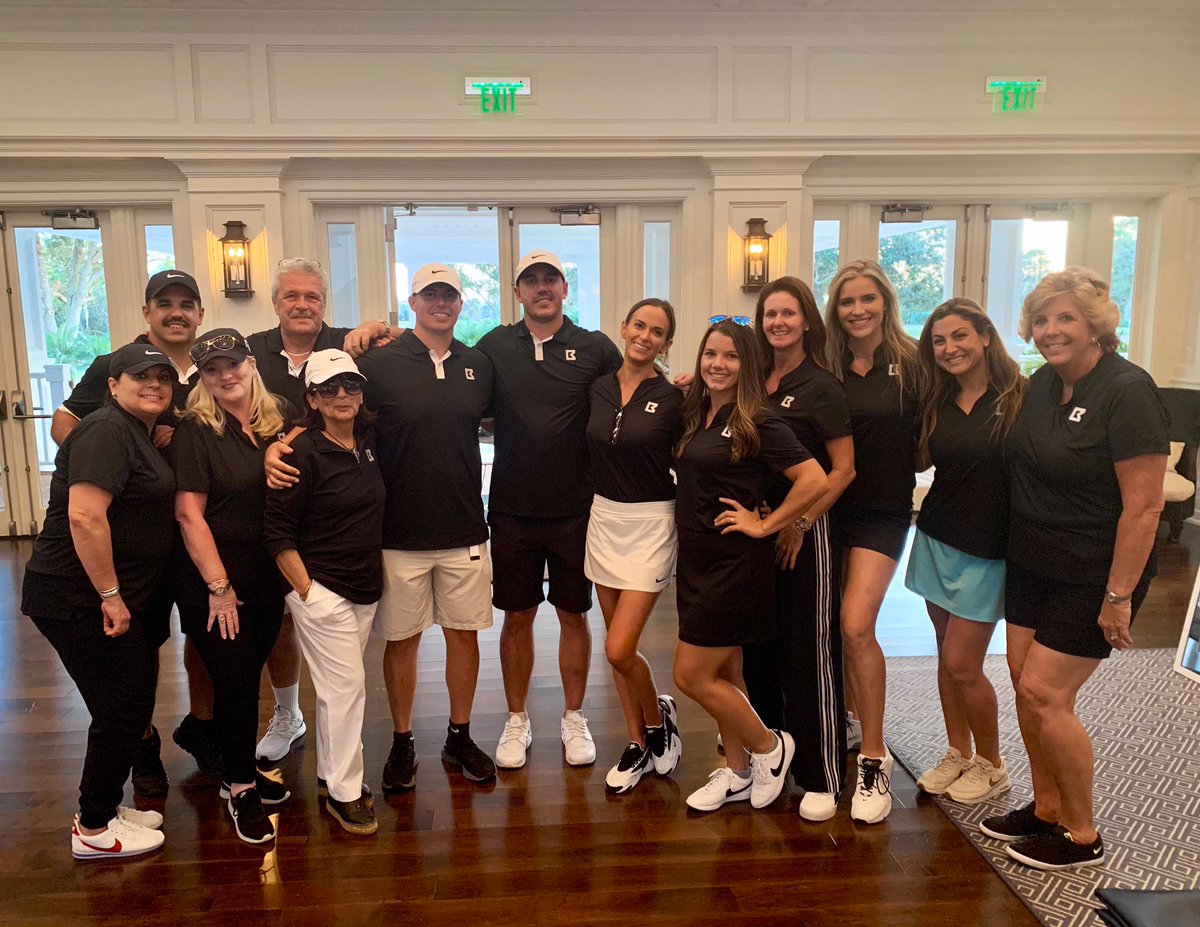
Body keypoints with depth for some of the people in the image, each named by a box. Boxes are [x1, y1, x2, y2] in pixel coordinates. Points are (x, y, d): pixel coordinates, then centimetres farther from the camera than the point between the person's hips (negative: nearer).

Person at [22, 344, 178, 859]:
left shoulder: (141, 434, 14)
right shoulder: (107, 431, -17)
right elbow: (84, 516, -27)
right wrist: (111, 596, -23)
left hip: (112, 599, 10)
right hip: (80, 600, -10)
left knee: (131, 705, 18)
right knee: (121, 711, 1)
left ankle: (105, 808, 35)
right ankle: (93, 831, 19)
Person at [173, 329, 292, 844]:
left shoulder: (278, 422, 3)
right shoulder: (195, 431, -11)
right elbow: (189, 513, -15)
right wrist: (218, 586, -15)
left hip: (267, 579, 5)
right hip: (212, 583, -5)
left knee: (247, 678, 16)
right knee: (235, 680, 1)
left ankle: (240, 771, 35)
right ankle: (240, 789, 21)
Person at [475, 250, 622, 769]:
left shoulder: (595, 349, -1)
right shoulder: (494, 347, 3)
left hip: (575, 508, -1)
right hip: (512, 508, 1)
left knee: (573, 615, 11)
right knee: (517, 616, 11)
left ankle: (574, 719, 29)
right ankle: (517, 721, 29)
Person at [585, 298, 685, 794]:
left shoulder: (672, 398, -8)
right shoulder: (597, 389, 3)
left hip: (650, 525, -5)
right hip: (603, 519, 5)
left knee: (619, 650, -9)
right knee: (617, 646, 12)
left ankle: (659, 716, 22)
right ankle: (638, 743, 29)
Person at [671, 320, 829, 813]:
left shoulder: (757, 421, -14)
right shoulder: (695, 416, 7)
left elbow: (815, 480, -21)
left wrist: (764, 525, -14)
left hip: (735, 563, -7)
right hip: (696, 560, 7)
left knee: (691, 675, -3)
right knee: (724, 674, 16)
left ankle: (769, 747, 18)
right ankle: (737, 773, 31)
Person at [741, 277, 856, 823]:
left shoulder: (821, 387, -7)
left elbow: (843, 469, -9)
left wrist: (798, 523, -15)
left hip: (805, 532, -6)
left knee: (810, 653, 0)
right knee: (760, 647, 14)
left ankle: (822, 778, 11)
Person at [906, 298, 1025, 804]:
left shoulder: (1018, 397, -11)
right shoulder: (938, 403, 6)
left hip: (987, 550, -5)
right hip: (937, 539, 5)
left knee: (961, 663, -2)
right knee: (948, 656, 12)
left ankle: (991, 765, 21)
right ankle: (957, 753, 30)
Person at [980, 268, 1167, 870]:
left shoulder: (1126, 392, -19)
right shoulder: (1042, 383, 4)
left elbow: (1144, 505, -21)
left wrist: (1119, 595, -20)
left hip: (1093, 576, -7)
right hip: (1031, 564, 7)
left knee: (1044, 692, -5)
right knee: (1023, 680, 10)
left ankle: (1081, 836, 16)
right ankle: (1046, 808, 29)